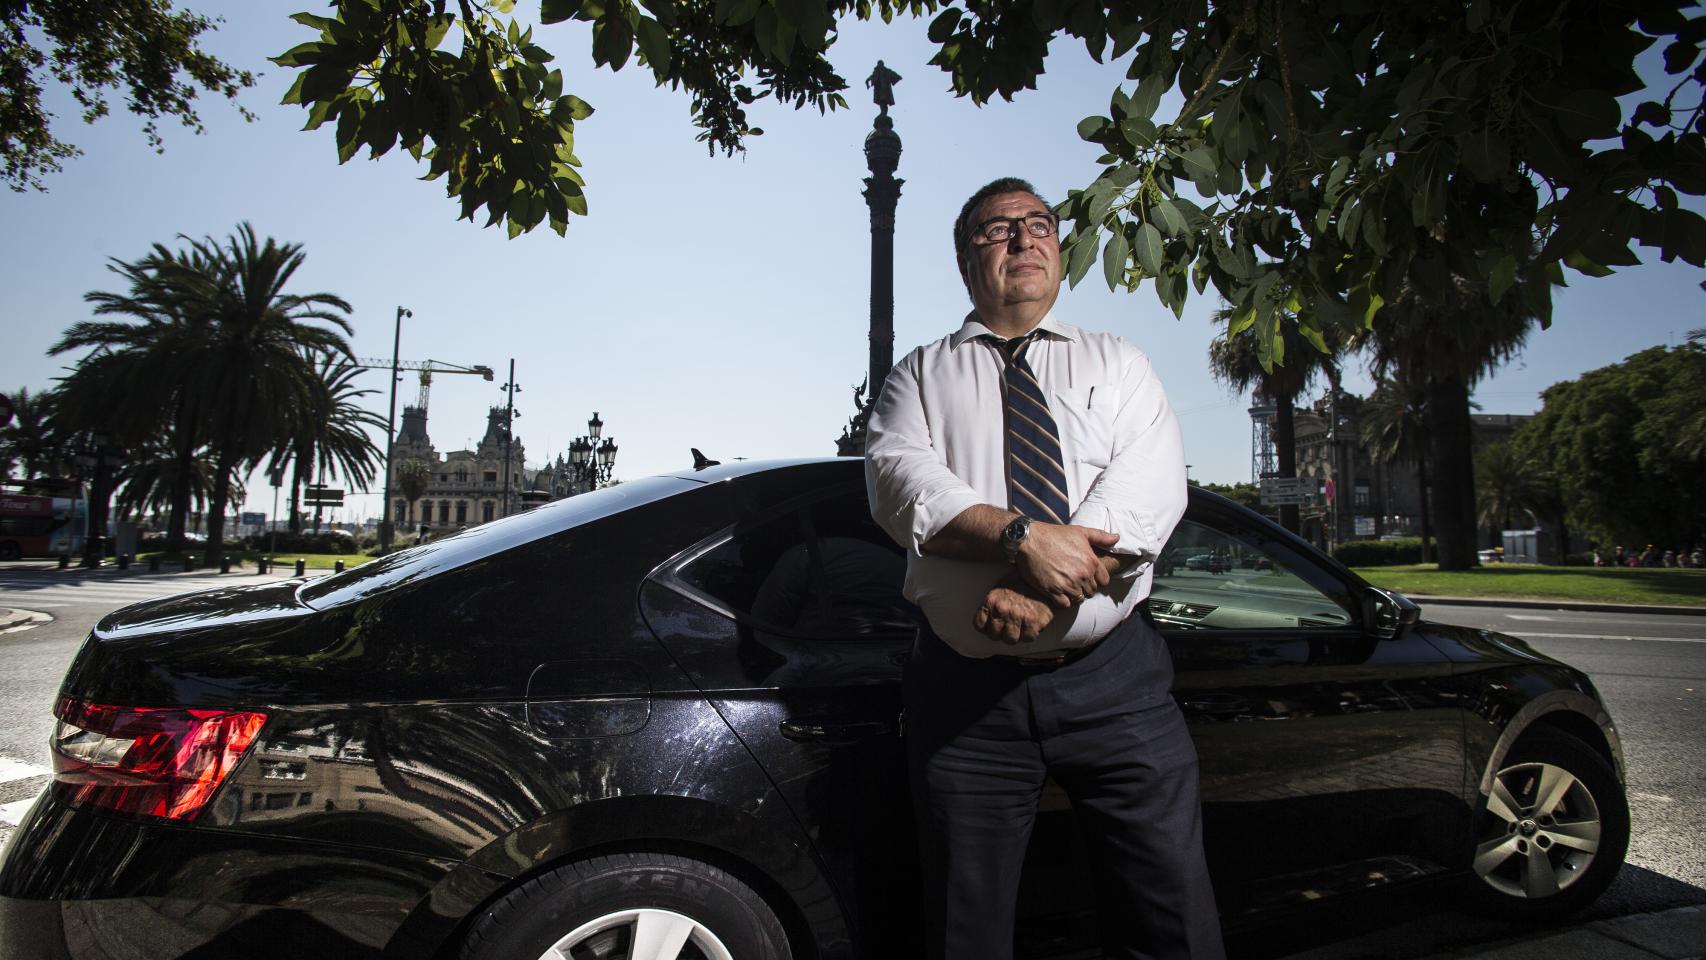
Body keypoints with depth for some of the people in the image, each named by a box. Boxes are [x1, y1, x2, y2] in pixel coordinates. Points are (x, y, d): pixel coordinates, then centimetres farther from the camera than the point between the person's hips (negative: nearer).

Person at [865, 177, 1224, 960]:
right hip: (965, 689, 0)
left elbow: (1150, 485, -4)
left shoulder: (1118, 365, 14)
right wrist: (1023, 537, -22)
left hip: (1114, 679, 1)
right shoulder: (919, 375, 12)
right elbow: (896, 479, -8)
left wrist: (1043, 589, -19)